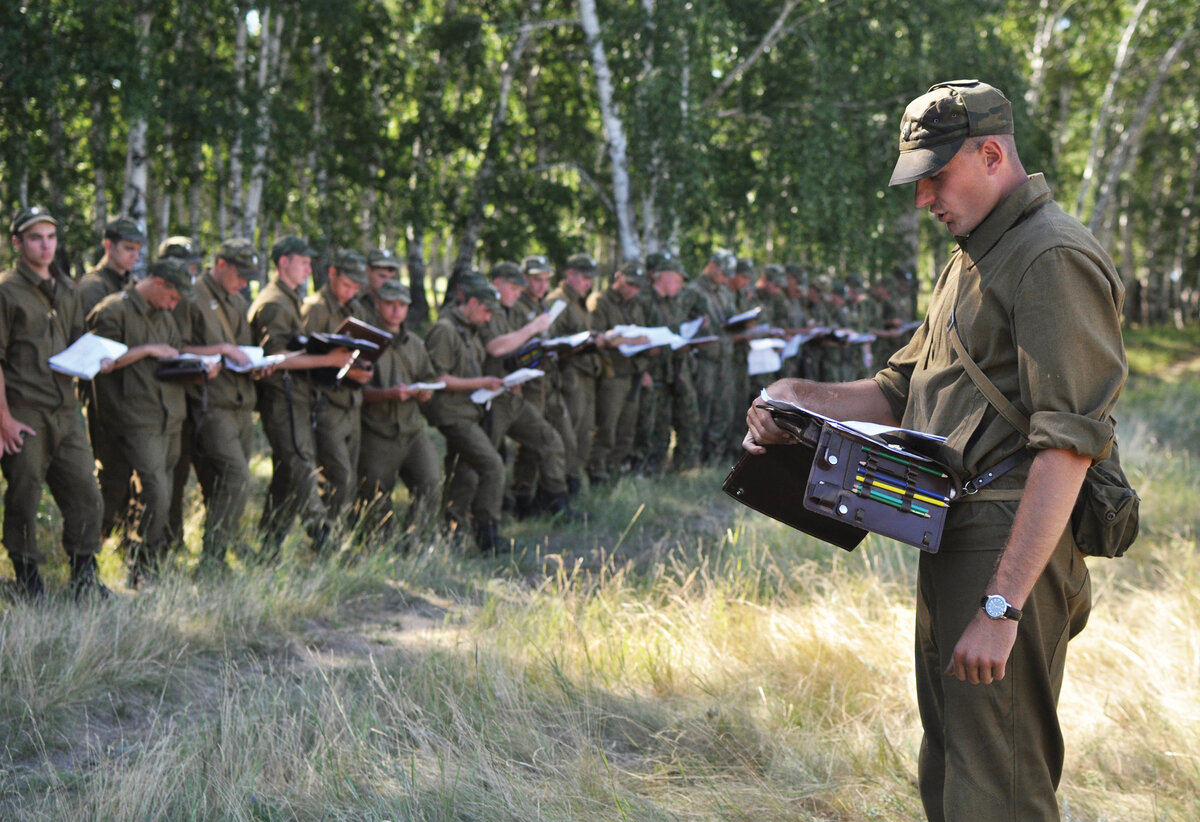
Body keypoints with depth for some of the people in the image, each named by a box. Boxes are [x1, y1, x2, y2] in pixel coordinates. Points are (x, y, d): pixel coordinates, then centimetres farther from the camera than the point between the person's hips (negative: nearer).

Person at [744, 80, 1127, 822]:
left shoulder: (1055, 260, -14)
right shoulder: (974, 259, 19)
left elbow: (1067, 445, -22)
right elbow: (900, 392, 23)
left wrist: (1001, 606, -27)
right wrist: (798, 400, 3)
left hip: (1009, 552, -10)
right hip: (955, 543, 10)